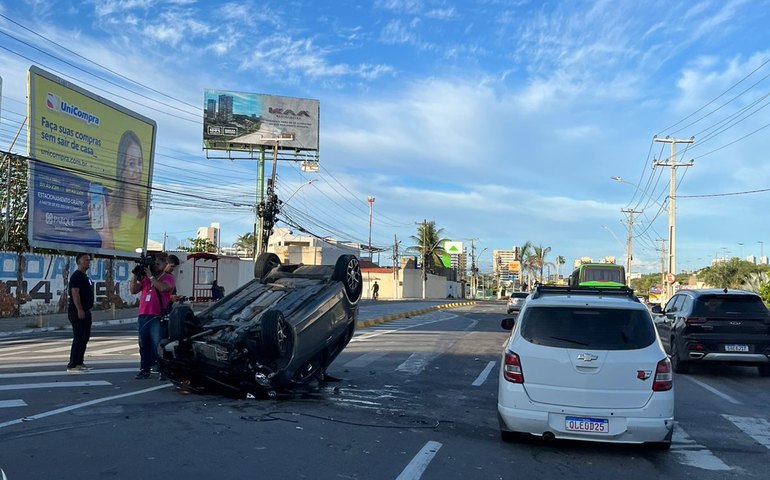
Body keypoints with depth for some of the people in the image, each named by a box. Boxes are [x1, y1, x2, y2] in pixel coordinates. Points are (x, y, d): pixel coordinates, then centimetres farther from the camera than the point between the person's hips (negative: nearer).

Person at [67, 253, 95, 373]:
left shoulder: (85, 276, 18)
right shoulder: (76, 276, -12)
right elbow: (75, 293, -21)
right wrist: (79, 310, -26)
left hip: (85, 311, 10)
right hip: (78, 312, -10)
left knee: (85, 338, 13)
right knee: (78, 338, -10)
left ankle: (79, 363, 20)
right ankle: (72, 365, -8)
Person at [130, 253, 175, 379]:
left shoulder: (168, 278, 3)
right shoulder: (145, 278, 19)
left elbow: (162, 287, -17)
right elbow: (133, 290, 13)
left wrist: (150, 276, -10)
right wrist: (135, 275, 5)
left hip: (158, 317, -6)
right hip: (143, 316, 6)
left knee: (158, 345, -10)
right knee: (144, 345, 7)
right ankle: (144, 369, 12)